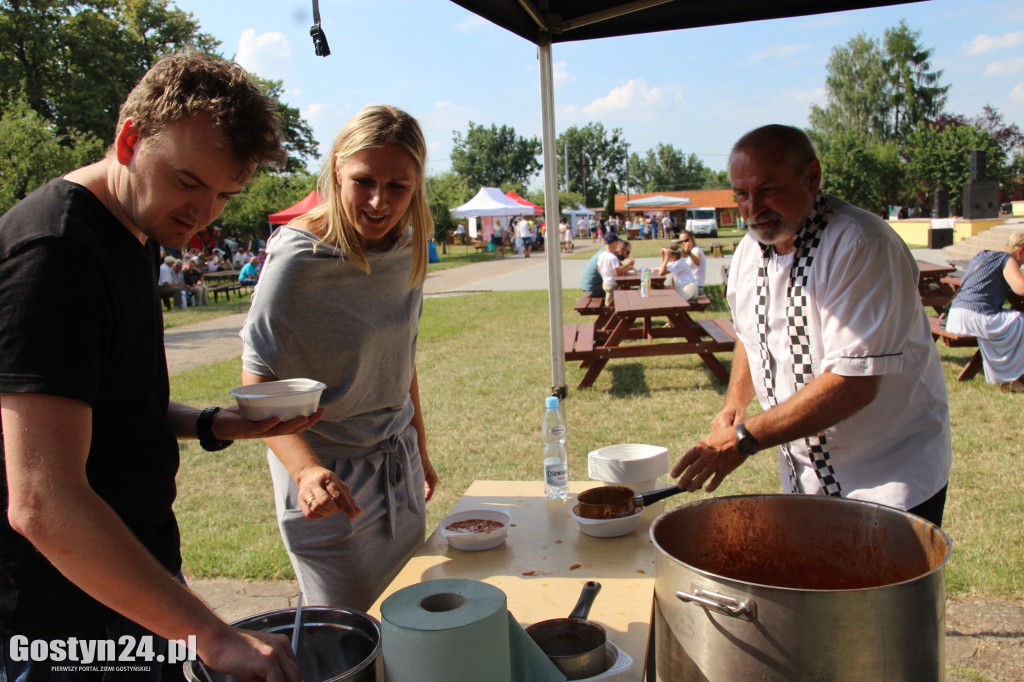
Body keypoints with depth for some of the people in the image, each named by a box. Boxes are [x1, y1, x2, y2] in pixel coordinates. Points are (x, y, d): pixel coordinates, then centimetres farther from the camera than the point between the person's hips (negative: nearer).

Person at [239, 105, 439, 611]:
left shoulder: (408, 246, 0)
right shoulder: (299, 257, -20)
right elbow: (258, 384, -21)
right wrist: (307, 470, -37)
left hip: (395, 460, 6)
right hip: (327, 476, -6)